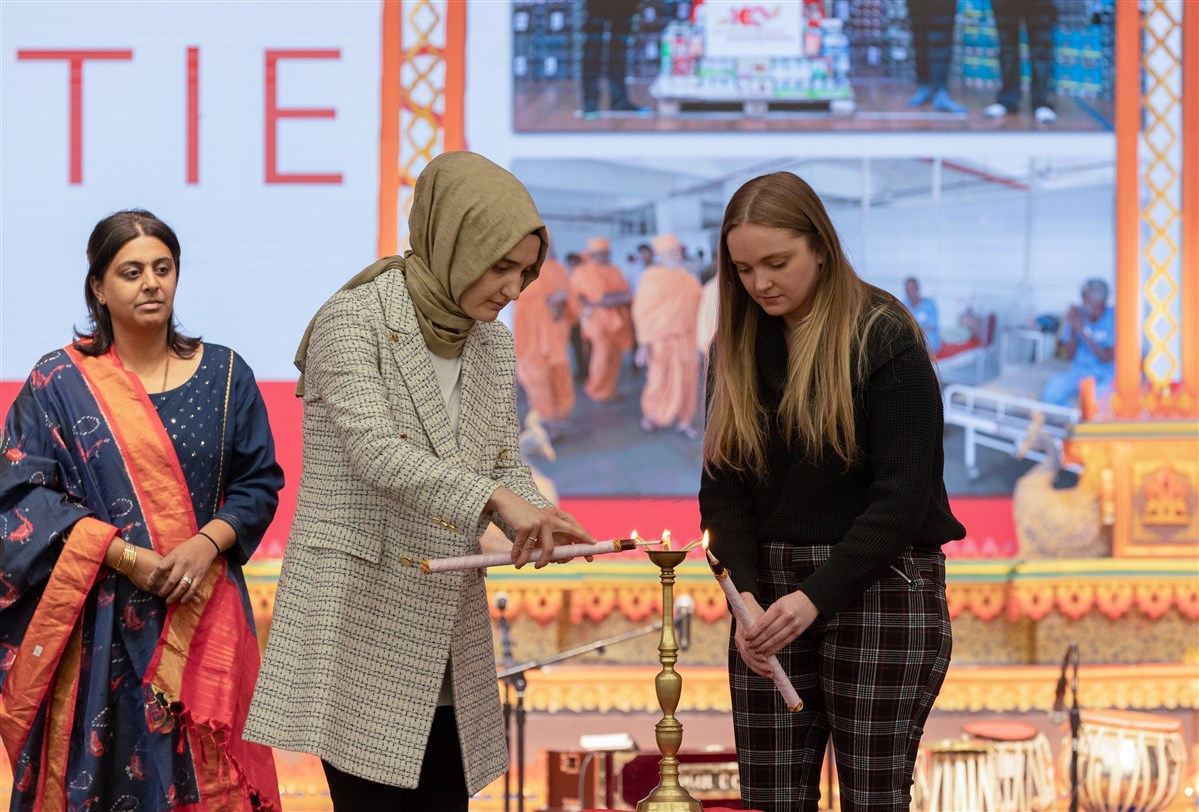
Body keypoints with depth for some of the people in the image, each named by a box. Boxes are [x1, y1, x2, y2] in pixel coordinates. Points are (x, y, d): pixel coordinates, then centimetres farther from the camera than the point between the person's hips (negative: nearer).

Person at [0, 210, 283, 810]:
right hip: (100, 628, -2)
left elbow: (259, 481, 8)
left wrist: (208, 542, -12)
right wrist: (123, 554, -16)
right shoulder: (57, 383, 1)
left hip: (204, 618, 2)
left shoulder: (224, 375, 8)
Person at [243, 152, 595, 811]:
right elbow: (373, 449, -22)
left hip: (447, 622, 7)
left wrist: (536, 522, -11)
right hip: (360, 618, -7)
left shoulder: (492, 345, 12)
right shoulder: (353, 321, -10)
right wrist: (494, 499, -32)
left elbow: (505, 465, 12)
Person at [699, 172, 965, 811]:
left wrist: (816, 596, -20)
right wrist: (744, 589, -12)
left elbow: (903, 495, -12)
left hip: (878, 586, -5)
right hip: (771, 592, 5)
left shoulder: (885, 339, -7)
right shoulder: (739, 345, 8)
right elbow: (723, 485, 5)